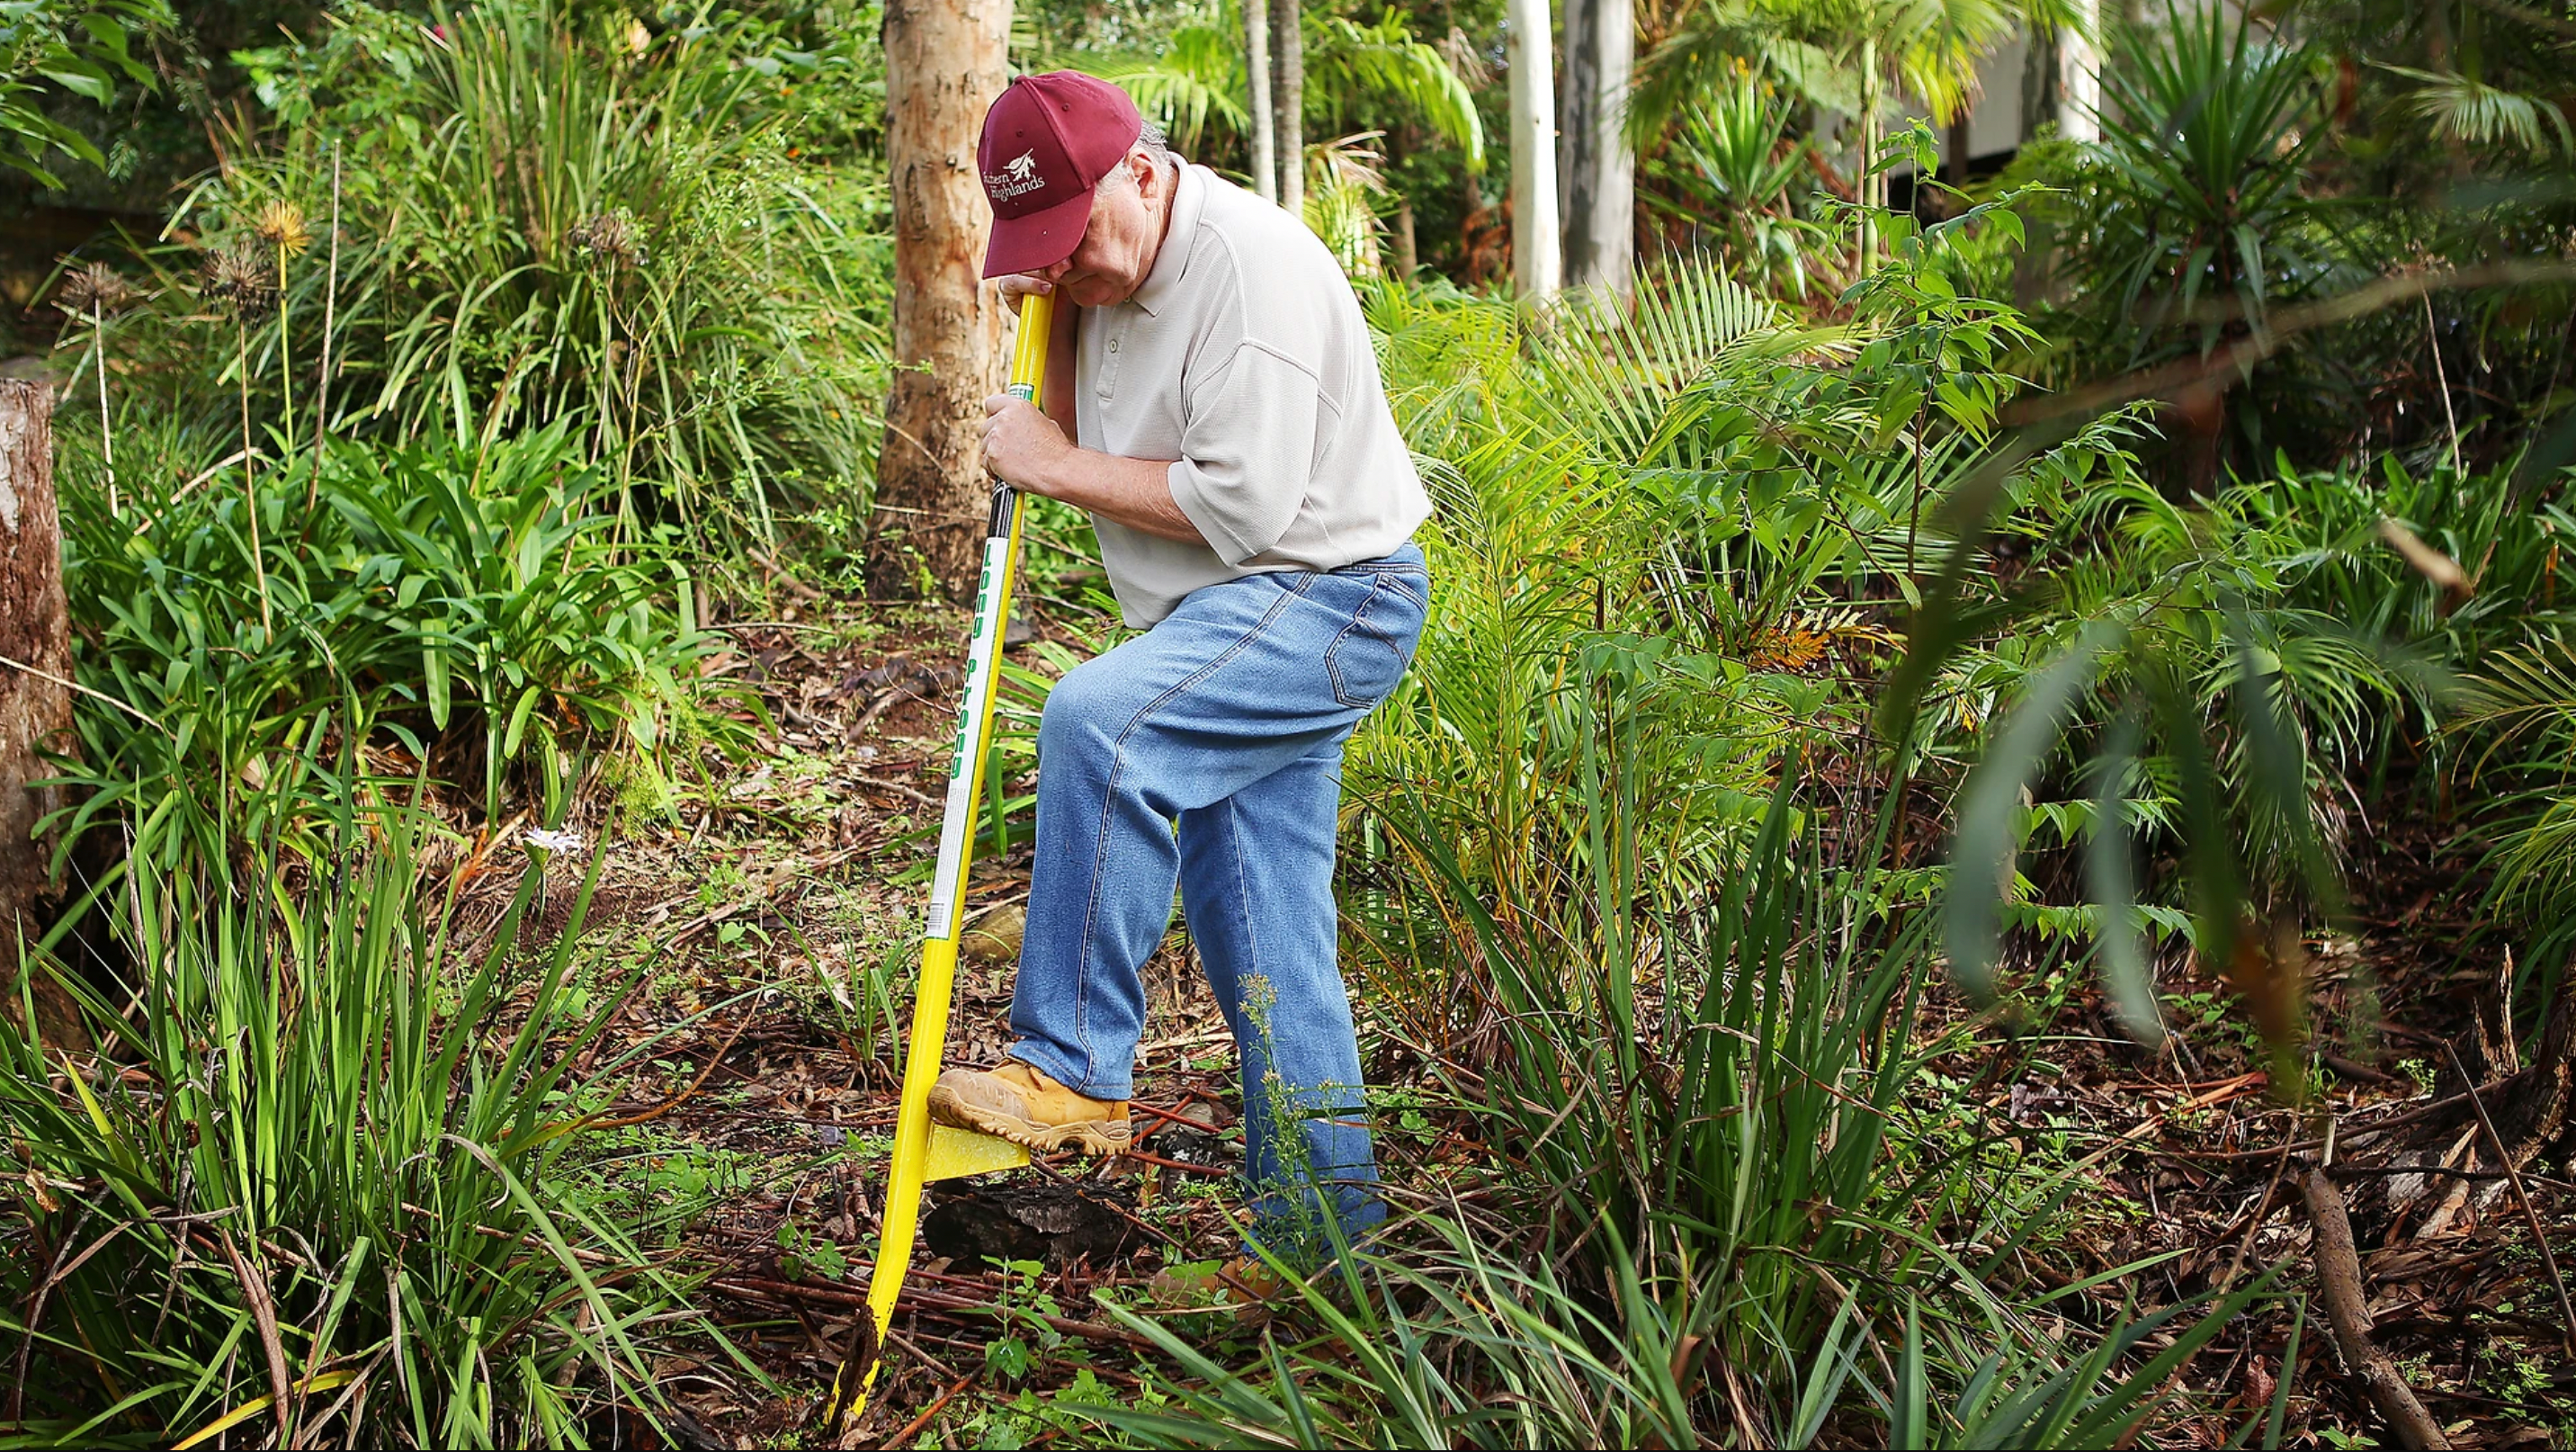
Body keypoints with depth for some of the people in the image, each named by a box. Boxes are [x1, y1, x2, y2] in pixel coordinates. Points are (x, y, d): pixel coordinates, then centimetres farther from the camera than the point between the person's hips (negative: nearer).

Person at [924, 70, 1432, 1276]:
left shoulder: (1250, 266, -20)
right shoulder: (1112, 271, 9)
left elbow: (1239, 506, -24)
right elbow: (1081, 439, 21)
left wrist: (1054, 464, -16)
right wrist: (1059, 317, 4)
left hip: (1324, 597, -10)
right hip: (1242, 627, 10)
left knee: (1097, 723, -32)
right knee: (1261, 939, 8)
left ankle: (1071, 1071, -27)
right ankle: (1319, 1230, 16)